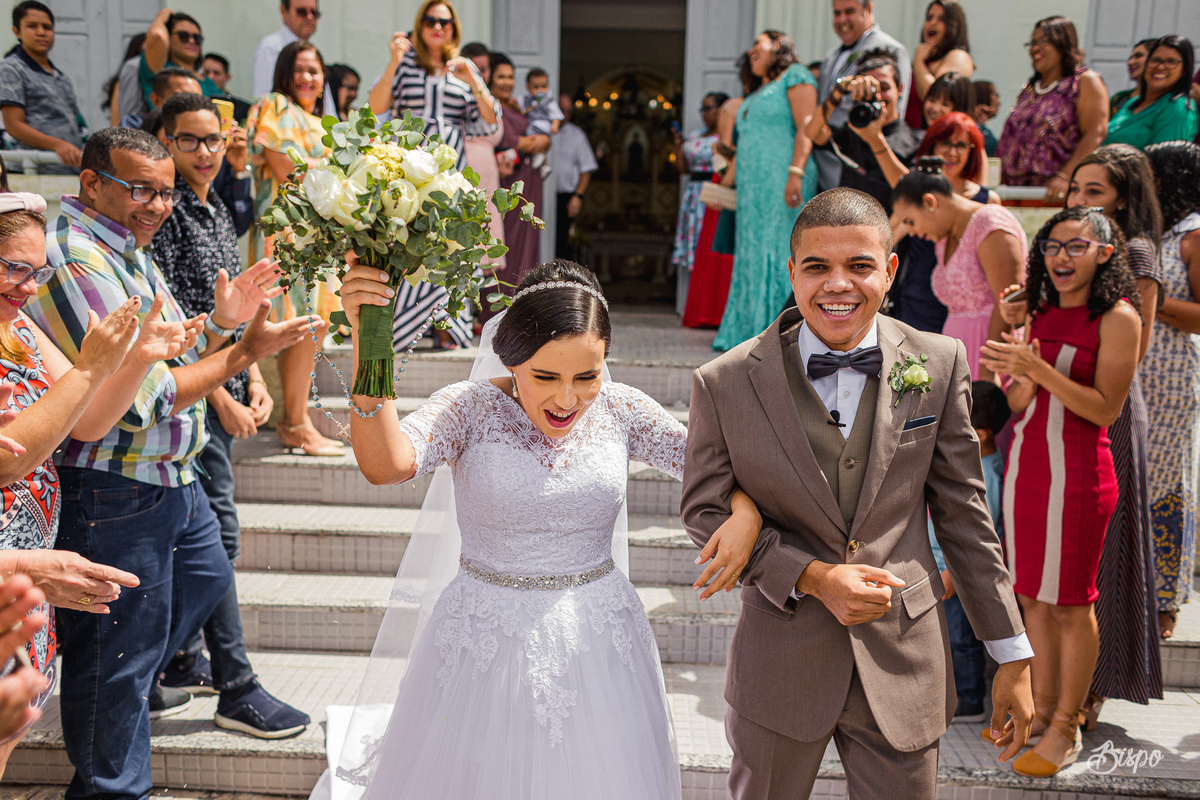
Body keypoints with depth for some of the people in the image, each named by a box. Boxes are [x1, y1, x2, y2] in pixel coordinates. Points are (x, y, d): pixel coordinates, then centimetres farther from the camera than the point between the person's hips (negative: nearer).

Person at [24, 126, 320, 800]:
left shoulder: (128, 250, 10)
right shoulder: (76, 259, -22)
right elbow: (141, 397, -26)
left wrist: (220, 323, 1)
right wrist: (242, 353, -21)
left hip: (170, 475, 10)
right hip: (113, 487, -10)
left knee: (207, 578, 29)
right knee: (119, 652, 5)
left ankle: (140, 684, 49)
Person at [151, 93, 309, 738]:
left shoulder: (217, 213, 15)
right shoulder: (165, 213, -12)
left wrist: (254, 380, 9)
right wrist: (221, 399, -16)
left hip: (225, 392, 9)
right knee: (217, 532, -7)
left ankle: (182, 659, 28)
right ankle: (236, 689, -2)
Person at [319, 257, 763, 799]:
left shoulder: (621, 410, -5)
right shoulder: (468, 408, -13)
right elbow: (386, 464, -31)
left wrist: (746, 512, -19)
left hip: (597, 644, 2)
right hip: (483, 647, -2)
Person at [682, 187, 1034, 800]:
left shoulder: (940, 366, -5)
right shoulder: (726, 383, -10)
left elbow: (964, 514, 1)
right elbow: (706, 513, -3)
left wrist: (1012, 657, 4)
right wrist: (812, 578, -17)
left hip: (903, 665, 1)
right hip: (780, 668, 0)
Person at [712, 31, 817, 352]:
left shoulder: (795, 76, 0)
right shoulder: (757, 94, 27)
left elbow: (806, 128, -12)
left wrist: (796, 173, -23)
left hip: (781, 183, -9)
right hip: (753, 188, 9)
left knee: (779, 252, -9)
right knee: (752, 258, 6)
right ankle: (750, 330, 10)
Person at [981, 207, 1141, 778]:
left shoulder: (1117, 318, -8)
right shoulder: (1042, 314, 12)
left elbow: (1106, 409, -13)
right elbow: (1021, 404, 12)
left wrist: (1039, 368, -21)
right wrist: (1014, 373, -11)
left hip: (1076, 469, -6)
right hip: (1024, 462, 7)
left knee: (1070, 602, 2)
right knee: (1031, 595, 12)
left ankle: (1066, 729, 15)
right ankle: (1042, 708, 27)